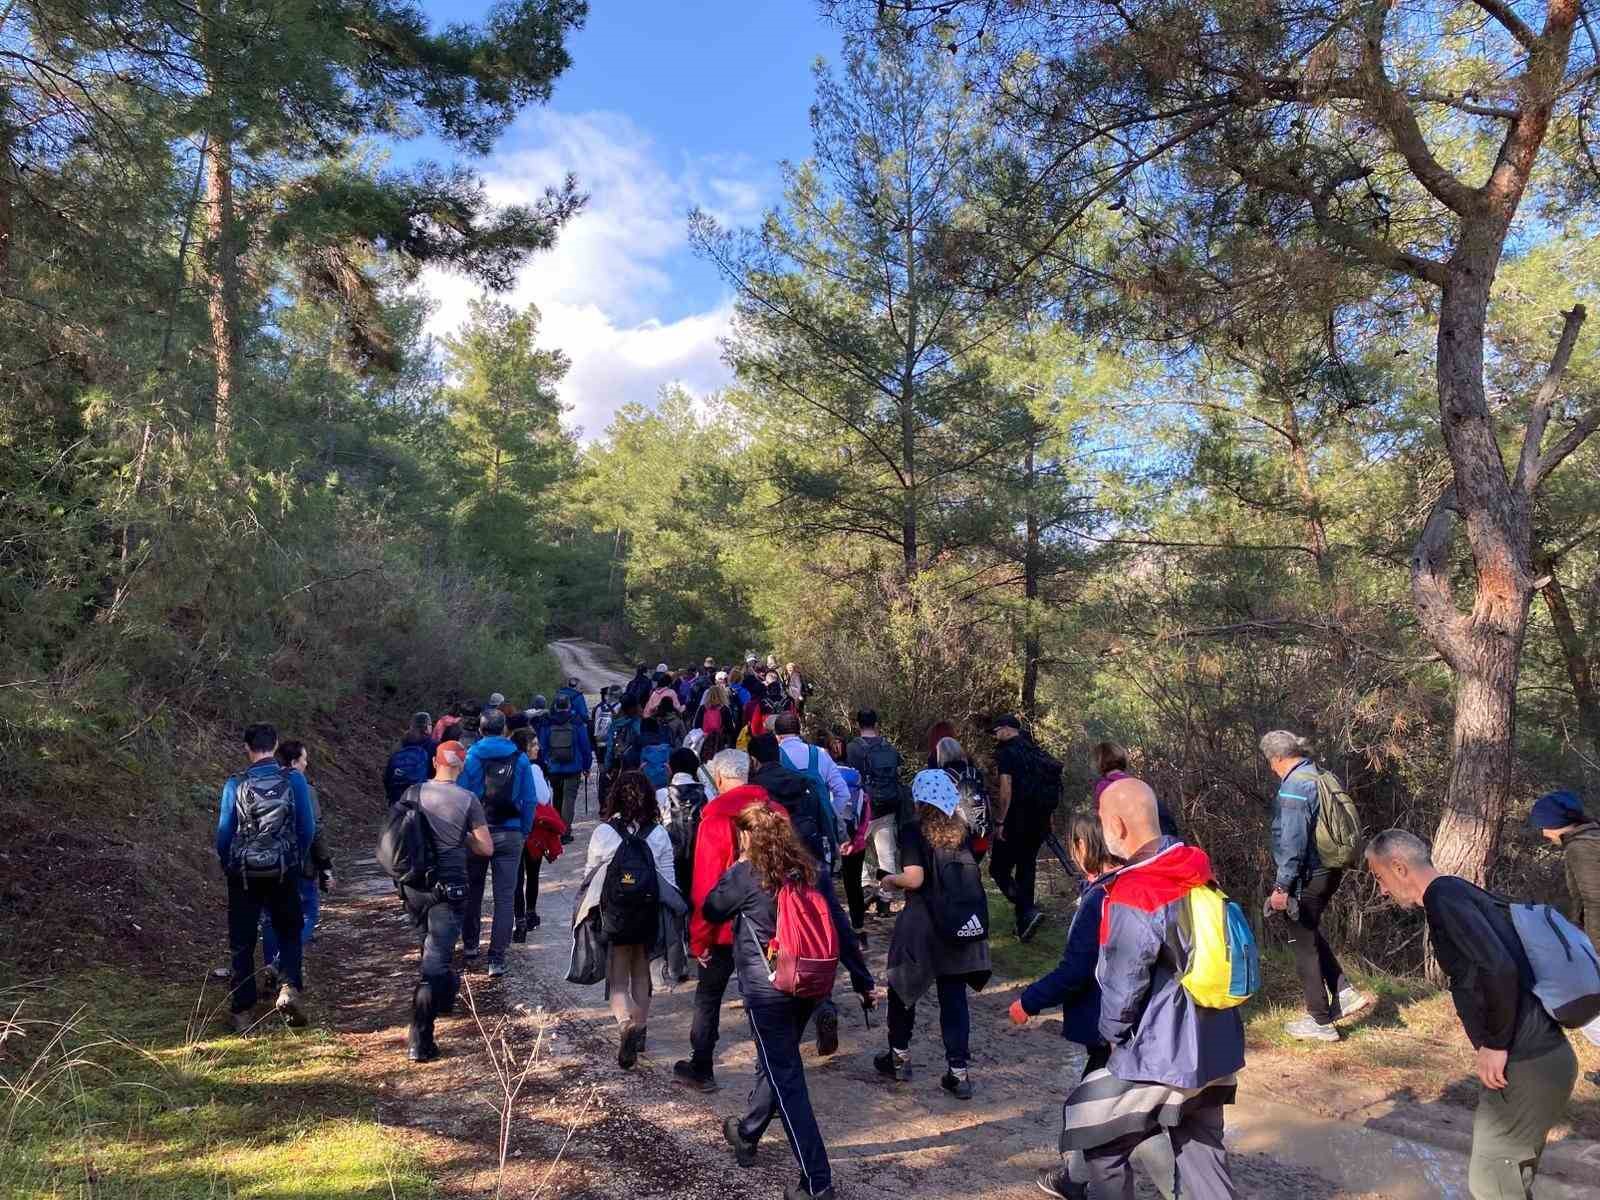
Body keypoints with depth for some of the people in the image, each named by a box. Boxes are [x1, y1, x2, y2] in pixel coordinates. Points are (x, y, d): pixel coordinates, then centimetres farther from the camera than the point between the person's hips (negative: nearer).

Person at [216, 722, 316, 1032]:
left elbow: (224, 831, -2)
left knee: (242, 942, 11)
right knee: (289, 931, 17)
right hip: (285, 871, 0)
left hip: (244, 873, 0)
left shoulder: (236, 784, -7)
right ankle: (289, 987, -4)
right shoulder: (294, 779, -6)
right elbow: (308, 828, -3)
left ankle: (242, 1012, 14)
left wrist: (227, 866, 15)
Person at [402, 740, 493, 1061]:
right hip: (447, 889, -4)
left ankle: (444, 993, 47)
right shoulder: (468, 800, -10)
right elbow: (486, 848, -7)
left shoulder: (414, 792, -1)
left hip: (413, 886, 4)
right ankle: (420, 1041, -6)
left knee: (430, 946, 26)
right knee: (435, 959, -3)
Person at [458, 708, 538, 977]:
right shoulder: (520, 759, -2)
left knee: (472, 892, 19)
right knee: (505, 897, 2)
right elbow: (530, 800, -2)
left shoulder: (470, 756, -4)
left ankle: (470, 946, 32)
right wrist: (524, 832, 7)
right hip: (510, 835, 0)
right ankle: (496, 959, -2)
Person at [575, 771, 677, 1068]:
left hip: (613, 916, -2)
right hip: (648, 916, 2)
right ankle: (639, 1029, 29)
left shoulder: (603, 833, -12)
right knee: (641, 973, 21)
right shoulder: (659, 835, -8)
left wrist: (585, 908, 15)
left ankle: (626, 1024, -16)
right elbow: (668, 880, -4)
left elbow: (590, 874, -1)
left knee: (618, 977, 8)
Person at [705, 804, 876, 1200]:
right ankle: (746, 1136, 45)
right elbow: (840, 926, 3)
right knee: (775, 1065, 24)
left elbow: (711, 910, 7)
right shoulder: (807, 869, 3)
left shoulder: (744, 874, -11)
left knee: (786, 1080, 0)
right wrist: (864, 981, 8)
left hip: (767, 991, -6)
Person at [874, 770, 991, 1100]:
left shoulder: (913, 830, -10)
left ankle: (899, 1056, 26)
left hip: (923, 923, -4)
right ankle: (958, 1072, 8)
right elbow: (970, 873, 8)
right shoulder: (962, 831, 5)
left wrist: (889, 880, -1)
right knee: (954, 997, 9)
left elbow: (914, 878, -18)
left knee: (902, 986, 16)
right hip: (962, 924, 4)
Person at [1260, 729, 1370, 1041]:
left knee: (1304, 944, 4)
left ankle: (1320, 1022, 13)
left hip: (1306, 877, -9)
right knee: (1311, 935, 26)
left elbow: (1292, 842, -23)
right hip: (1330, 872, 9)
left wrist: (1281, 886, -17)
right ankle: (1344, 994, 20)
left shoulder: (1293, 787, -20)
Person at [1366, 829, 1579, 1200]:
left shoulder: (1444, 896, -15)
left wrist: (1494, 1045, -17)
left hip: (1526, 1065, -10)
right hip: (1543, 1055, 10)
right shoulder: (1459, 892, 14)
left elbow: (1499, 968, -27)